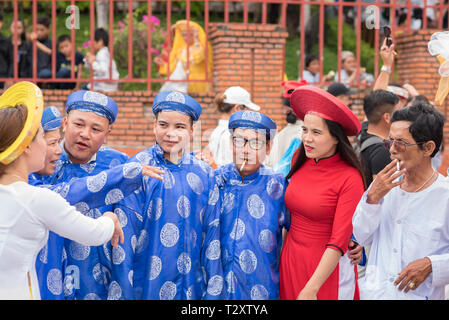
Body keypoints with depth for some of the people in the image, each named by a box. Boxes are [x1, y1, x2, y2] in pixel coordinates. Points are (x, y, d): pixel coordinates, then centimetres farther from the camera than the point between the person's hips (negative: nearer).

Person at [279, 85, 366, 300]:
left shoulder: (349, 179, -17)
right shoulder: (299, 159, 0)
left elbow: (339, 242, -18)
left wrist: (311, 290, -21)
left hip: (328, 267, -5)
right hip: (290, 259, 5)